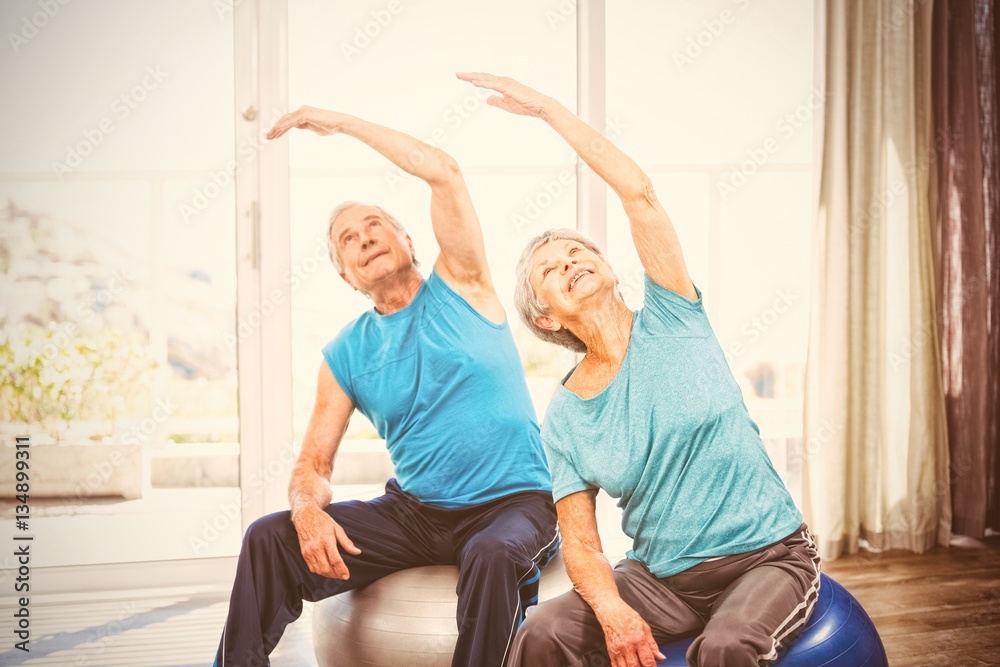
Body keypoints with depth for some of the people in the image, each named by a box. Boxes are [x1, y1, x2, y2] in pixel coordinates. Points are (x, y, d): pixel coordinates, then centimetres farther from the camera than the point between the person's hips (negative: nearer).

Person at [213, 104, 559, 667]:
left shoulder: (460, 288, -1)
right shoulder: (346, 355, 7)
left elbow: (442, 170, -13)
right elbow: (314, 462, 8)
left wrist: (341, 123, -6)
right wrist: (308, 508, -16)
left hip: (512, 502, -3)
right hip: (411, 512, 4)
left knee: (493, 555, -38)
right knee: (269, 538, -12)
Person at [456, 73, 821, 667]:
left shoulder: (669, 324, -4)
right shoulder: (563, 420, 0)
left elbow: (638, 193, -15)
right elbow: (582, 541, -1)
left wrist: (546, 107, -13)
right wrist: (613, 610, -22)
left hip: (769, 556, -2)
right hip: (660, 578, 2)